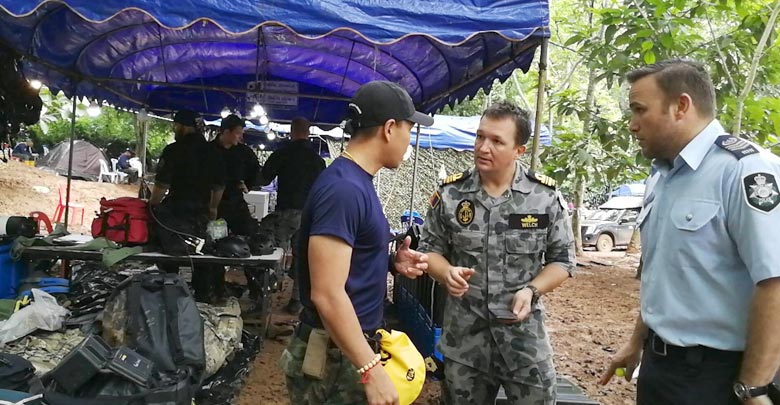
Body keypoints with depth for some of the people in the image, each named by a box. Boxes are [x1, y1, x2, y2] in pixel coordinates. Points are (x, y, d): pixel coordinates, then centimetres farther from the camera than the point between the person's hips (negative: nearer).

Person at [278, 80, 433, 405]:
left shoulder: (357, 181, 7)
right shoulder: (343, 188, -24)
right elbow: (327, 295, -27)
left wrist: (391, 263, 2)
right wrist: (371, 369, -23)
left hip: (352, 345, 9)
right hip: (335, 357, -9)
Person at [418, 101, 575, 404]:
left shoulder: (546, 196, -5)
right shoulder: (449, 194, -4)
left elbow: (562, 259, 2)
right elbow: (430, 248, 5)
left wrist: (532, 290, -15)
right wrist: (447, 273, -16)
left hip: (525, 334, -1)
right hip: (463, 335, 1)